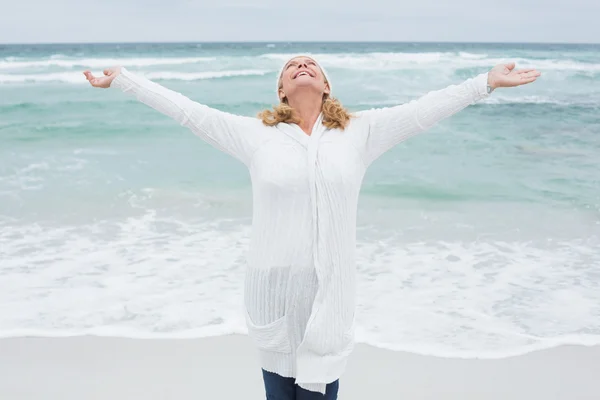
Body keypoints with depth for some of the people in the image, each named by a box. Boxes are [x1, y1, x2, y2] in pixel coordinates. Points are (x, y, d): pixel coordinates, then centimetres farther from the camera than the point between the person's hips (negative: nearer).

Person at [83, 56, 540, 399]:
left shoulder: (359, 133, 6)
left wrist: (486, 83, 5)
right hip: (272, 290, 0)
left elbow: (421, 110, 6)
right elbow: (187, 110, 5)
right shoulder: (256, 134, 3)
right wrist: (123, 78, 6)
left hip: (329, 293, 0)